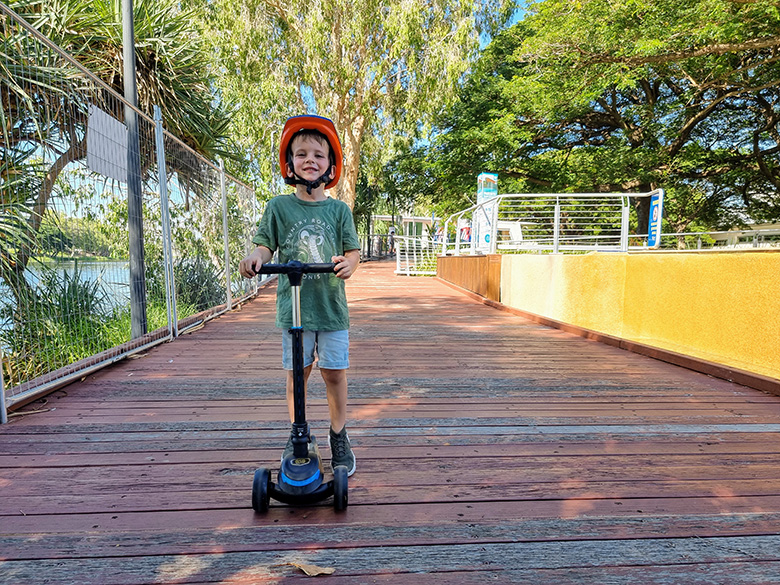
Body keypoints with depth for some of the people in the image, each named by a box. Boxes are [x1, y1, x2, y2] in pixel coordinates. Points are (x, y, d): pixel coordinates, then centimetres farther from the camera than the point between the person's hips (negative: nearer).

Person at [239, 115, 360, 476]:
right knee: (296, 375, 9)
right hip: (293, 307, 0)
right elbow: (267, 243, 3)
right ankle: (296, 437, 29)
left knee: (335, 374, 5)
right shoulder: (279, 206, 4)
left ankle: (339, 437, 25)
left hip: (331, 307, 0)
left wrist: (348, 263, -22)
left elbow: (353, 249, 1)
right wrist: (256, 257, -20)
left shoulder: (339, 209, 4)